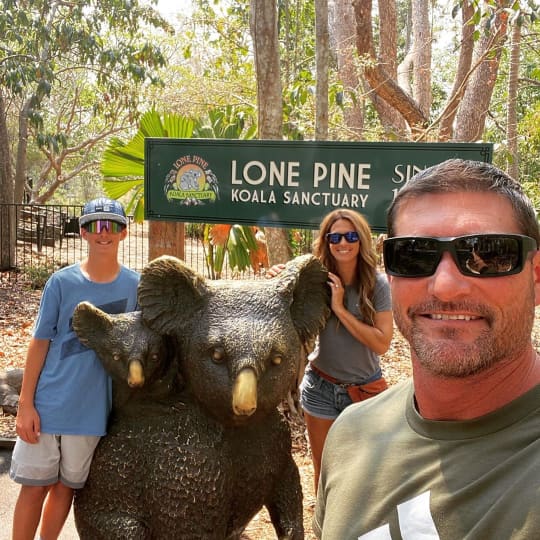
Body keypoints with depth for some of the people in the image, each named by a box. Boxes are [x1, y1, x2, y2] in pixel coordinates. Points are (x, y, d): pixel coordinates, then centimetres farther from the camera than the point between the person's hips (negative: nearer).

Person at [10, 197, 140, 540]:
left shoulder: (134, 285, -2)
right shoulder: (62, 282, -5)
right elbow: (40, 343, -2)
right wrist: (25, 404, -5)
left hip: (92, 410, 1)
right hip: (47, 405, -1)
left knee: (66, 486, 14)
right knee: (35, 485, 7)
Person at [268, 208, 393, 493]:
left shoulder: (377, 283, -13)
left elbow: (382, 343, -19)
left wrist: (340, 309, -23)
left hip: (365, 389, -1)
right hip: (321, 387, 2)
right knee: (323, 470, 17)